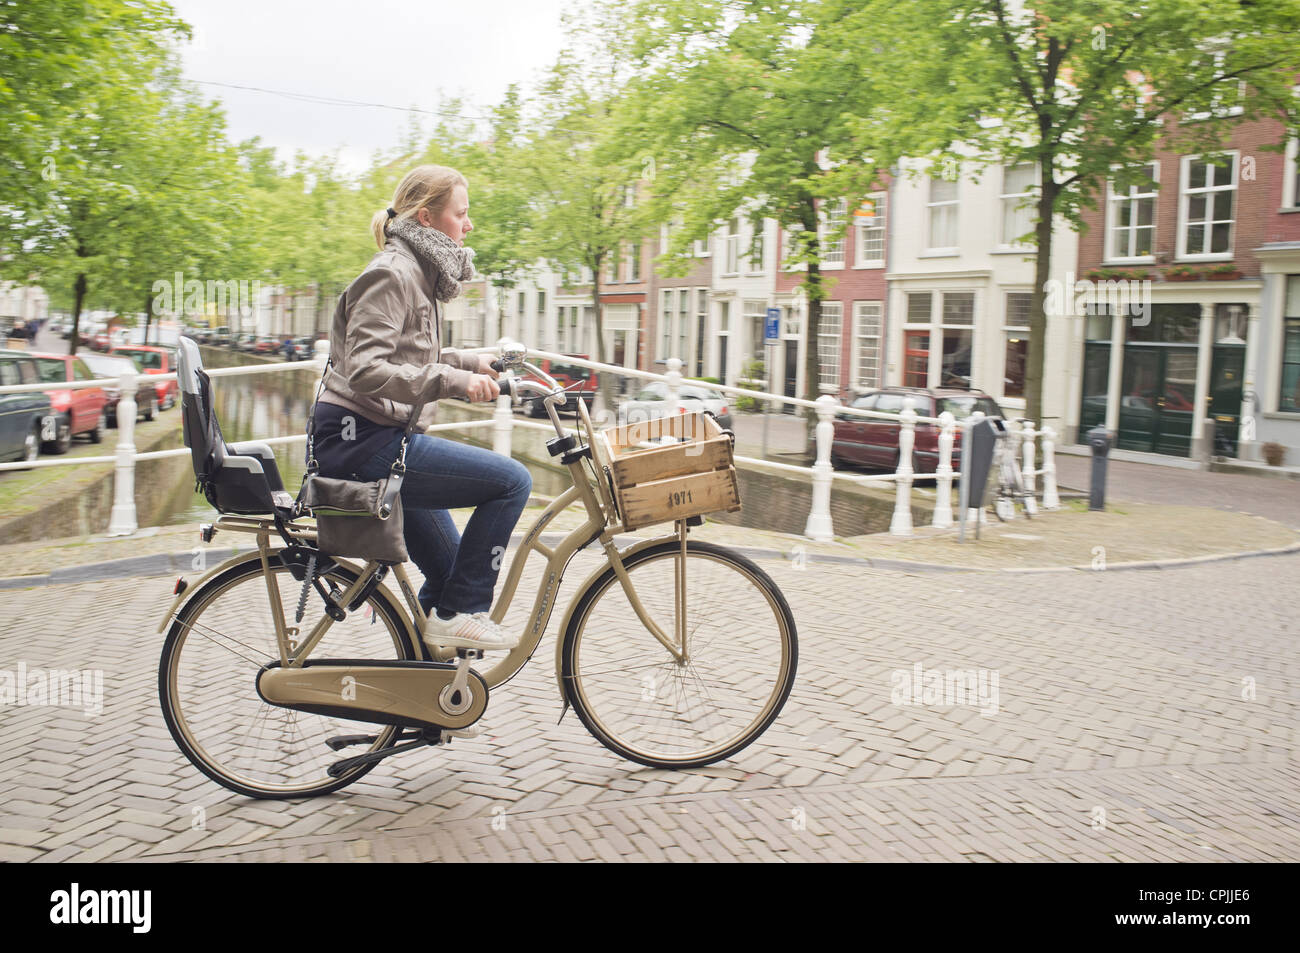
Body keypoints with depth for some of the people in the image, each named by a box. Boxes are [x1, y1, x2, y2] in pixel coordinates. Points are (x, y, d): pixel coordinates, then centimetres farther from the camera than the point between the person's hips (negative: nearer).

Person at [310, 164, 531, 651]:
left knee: (449, 569, 16)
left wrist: (469, 361, 18)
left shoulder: (421, 273, 17)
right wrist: (455, 380, -29)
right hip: (362, 440, -11)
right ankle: (460, 613, -8)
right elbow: (364, 369, -24)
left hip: (381, 437, 11)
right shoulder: (391, 273, -14)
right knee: (511, 480, -17)